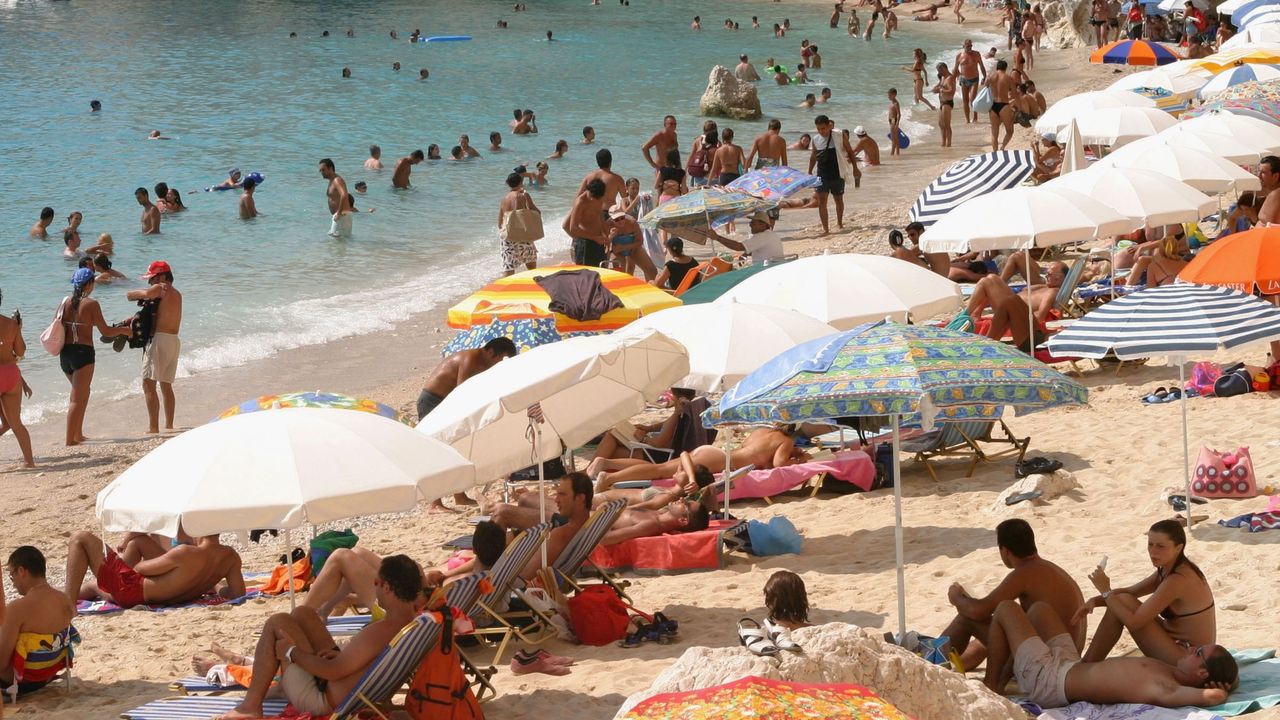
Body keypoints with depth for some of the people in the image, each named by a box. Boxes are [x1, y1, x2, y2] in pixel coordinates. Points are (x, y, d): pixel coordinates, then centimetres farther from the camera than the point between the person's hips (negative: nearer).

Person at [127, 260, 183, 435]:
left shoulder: (159, 289, -7)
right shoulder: (177, 294, 18)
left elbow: (130, 295, -7)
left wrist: (140, 295, 14)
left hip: (159, 339, -9)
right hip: (174, 340, 9)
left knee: (149, 384, -9)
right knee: (166, 385, 17)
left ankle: (153, 427, -16)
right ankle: (169, 425, 19)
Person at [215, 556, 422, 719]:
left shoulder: (379, 631, -34)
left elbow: (332, 672, -27)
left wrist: (292, 652, -12)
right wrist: (342, 653, 4)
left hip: (324, 701, -9)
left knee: (278, 623, -1)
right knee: (303, 614, 17)